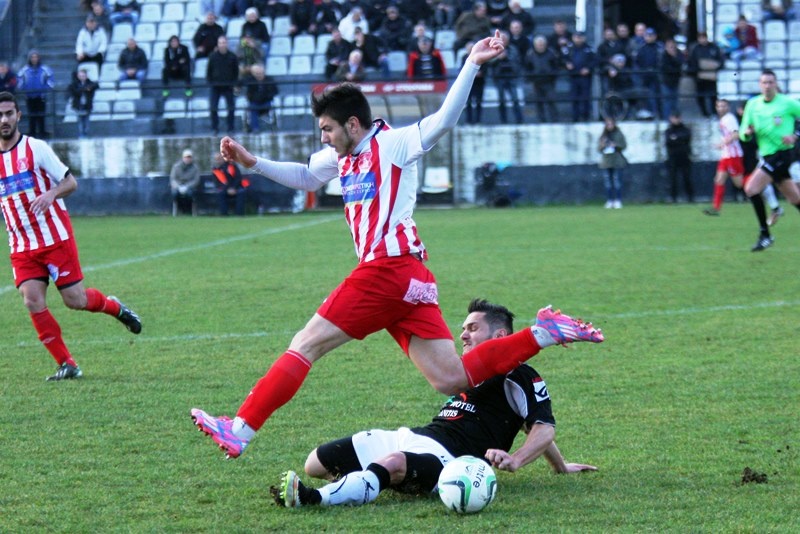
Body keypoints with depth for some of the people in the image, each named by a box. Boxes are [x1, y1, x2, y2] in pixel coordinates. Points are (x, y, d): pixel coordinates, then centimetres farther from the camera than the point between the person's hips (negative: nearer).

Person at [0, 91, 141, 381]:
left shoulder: (36, 148, -6)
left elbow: (70, 182, -4)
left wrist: (50, 194, -24)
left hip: (55, 238, -4)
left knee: (74, 300, -3)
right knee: (32, 301, -12)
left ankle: (114, 306, 31)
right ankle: (67, 365, -2)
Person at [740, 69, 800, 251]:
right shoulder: (753, 104, 7)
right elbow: (743, 133, 10)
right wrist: (747, 132, -14)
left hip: (782, 153, -6)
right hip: (767, 155, 6)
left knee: (751, 188, -18)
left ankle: (765, 235, -11)